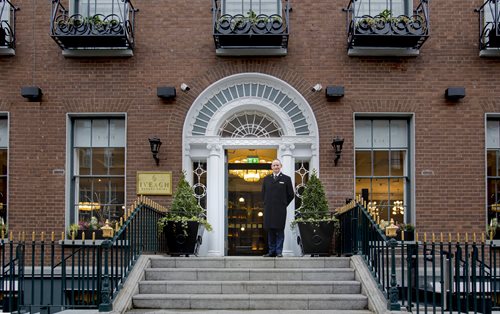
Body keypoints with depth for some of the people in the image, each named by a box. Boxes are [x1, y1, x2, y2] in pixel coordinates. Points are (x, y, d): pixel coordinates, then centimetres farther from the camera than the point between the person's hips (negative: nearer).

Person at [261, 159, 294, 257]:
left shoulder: (286, 179, 4)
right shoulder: (266, 179, 14)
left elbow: (291, 194, 6)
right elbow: (263, 193, 20)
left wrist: (283, 204, 6)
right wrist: (267, 204, 12)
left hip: (280, 209, -3)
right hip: (268, 209, 3)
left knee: (280, 231, -3)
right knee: (270, 231, 4)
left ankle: (279, 252, 1)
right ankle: (272, 251, 9)